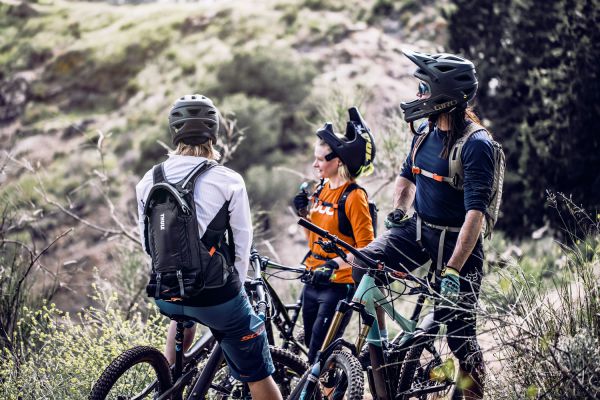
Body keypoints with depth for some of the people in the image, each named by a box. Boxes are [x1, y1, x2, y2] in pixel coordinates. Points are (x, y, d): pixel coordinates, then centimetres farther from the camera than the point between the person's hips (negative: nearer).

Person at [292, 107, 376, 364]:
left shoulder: (353, 196, -15)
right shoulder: (321, 189, 8)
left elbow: (365, 248, -17)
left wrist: (335, 264, -29)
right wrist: (303, 212, 1)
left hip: (339, 283, -8)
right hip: (313, 281, 8)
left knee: (319, 355, -8)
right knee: (311, 345, 16)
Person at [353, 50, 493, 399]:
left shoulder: (476, 144, -20)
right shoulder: (426, 132, 3)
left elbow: (475, 212, -27)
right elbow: (407, 175, 22)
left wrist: (453, 270, -33)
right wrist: (398, 210, 1)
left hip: (457, 242, -6)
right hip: (418, 228, 6)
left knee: (458, 330, -3)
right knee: (364, 267, -18)